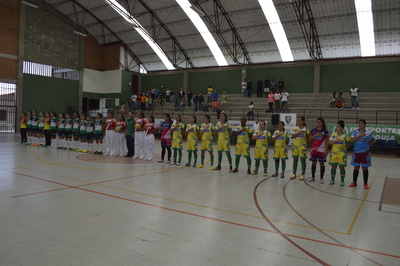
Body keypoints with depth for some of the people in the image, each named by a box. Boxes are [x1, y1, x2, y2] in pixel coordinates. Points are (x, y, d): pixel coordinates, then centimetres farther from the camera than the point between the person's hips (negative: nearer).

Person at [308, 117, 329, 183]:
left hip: (321, 150, -3)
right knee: (314, 163, 9)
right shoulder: (313, 130, 6)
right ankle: (313, 177, 18)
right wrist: (316, 135, -12)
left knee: (322, 163, 1)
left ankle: (321, 178, 10)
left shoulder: (325, 131, -2)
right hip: (314, 149, 3)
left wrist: (326, 151, -7)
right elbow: (309, 139, 2)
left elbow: (326, 142, -2)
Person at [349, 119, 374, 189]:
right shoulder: (355, 132, 0)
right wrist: (360, 135, -20)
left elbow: (371, 143, 14)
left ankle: (365, 184, 14)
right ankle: (354, 182, 20)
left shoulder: (368, 133, 0)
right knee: (356, 167, 8)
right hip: (356, 152, 1)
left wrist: (373, 141, -4)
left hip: (365, 152, -1)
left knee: (365, 168, 4)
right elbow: (351, 140, -15)